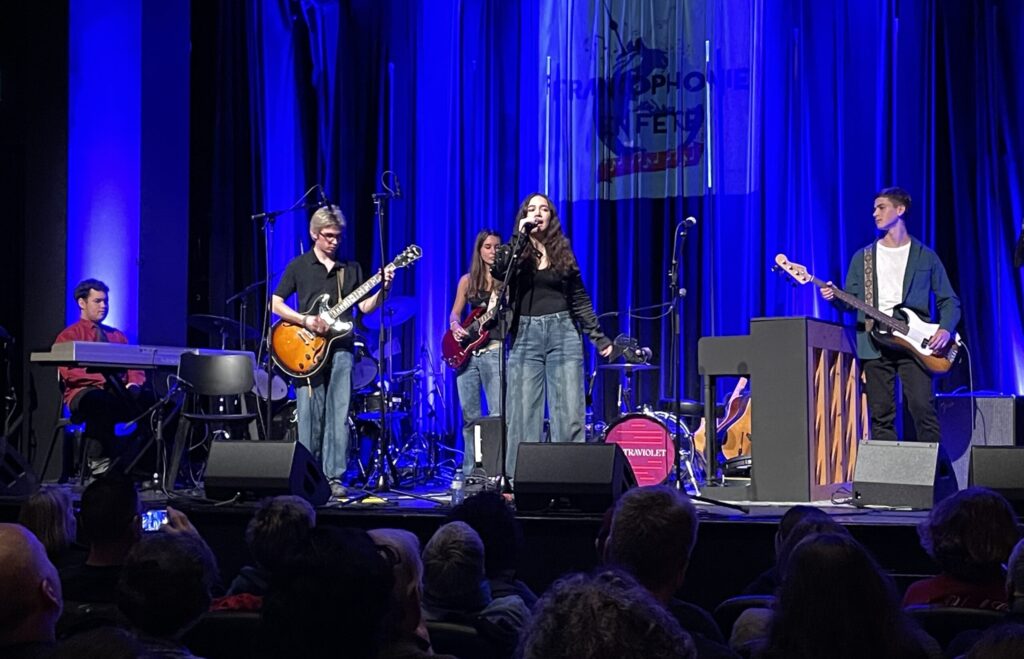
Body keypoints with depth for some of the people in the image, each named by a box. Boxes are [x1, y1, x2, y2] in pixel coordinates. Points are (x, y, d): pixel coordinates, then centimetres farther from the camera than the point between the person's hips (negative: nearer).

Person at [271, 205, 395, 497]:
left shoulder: (351, 268, 13)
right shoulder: (299, 265, 5)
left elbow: (365, 306, 9)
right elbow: (275, 303, 2)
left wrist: (383, 288, -8)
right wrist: (305, 320, -11)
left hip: (341, 348, 2)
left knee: (338, 416, -2)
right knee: (309, 416, -2)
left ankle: (334, 477, 2)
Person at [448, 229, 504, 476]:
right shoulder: (468, 280, 13)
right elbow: (455, 313, 16)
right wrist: (455, 326, -5)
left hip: (494, 350, -3)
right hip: (467, 351, 4)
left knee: (498, 414, -11)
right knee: (469, 416, 6)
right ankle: (470, 472, 13)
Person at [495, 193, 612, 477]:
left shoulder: (563, 251, 11)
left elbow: (580, 298, 13)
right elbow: (498, 270, -16)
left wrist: (599, 337, 9)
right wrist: (520, 237, -15)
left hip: (563, 333, 1)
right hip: (525, 336, -1)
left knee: (569, 412, -3)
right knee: (524, 412, -2)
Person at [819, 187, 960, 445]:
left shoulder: (926, 257, 9)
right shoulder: (862, 257, 14)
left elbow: (949, 300, 9)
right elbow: (849, 301, 13)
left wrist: (945, 329, -9)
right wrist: (834, 297, -9)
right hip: (874, 345, 2)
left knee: (923, 409, -12)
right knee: (881, 416, 1)